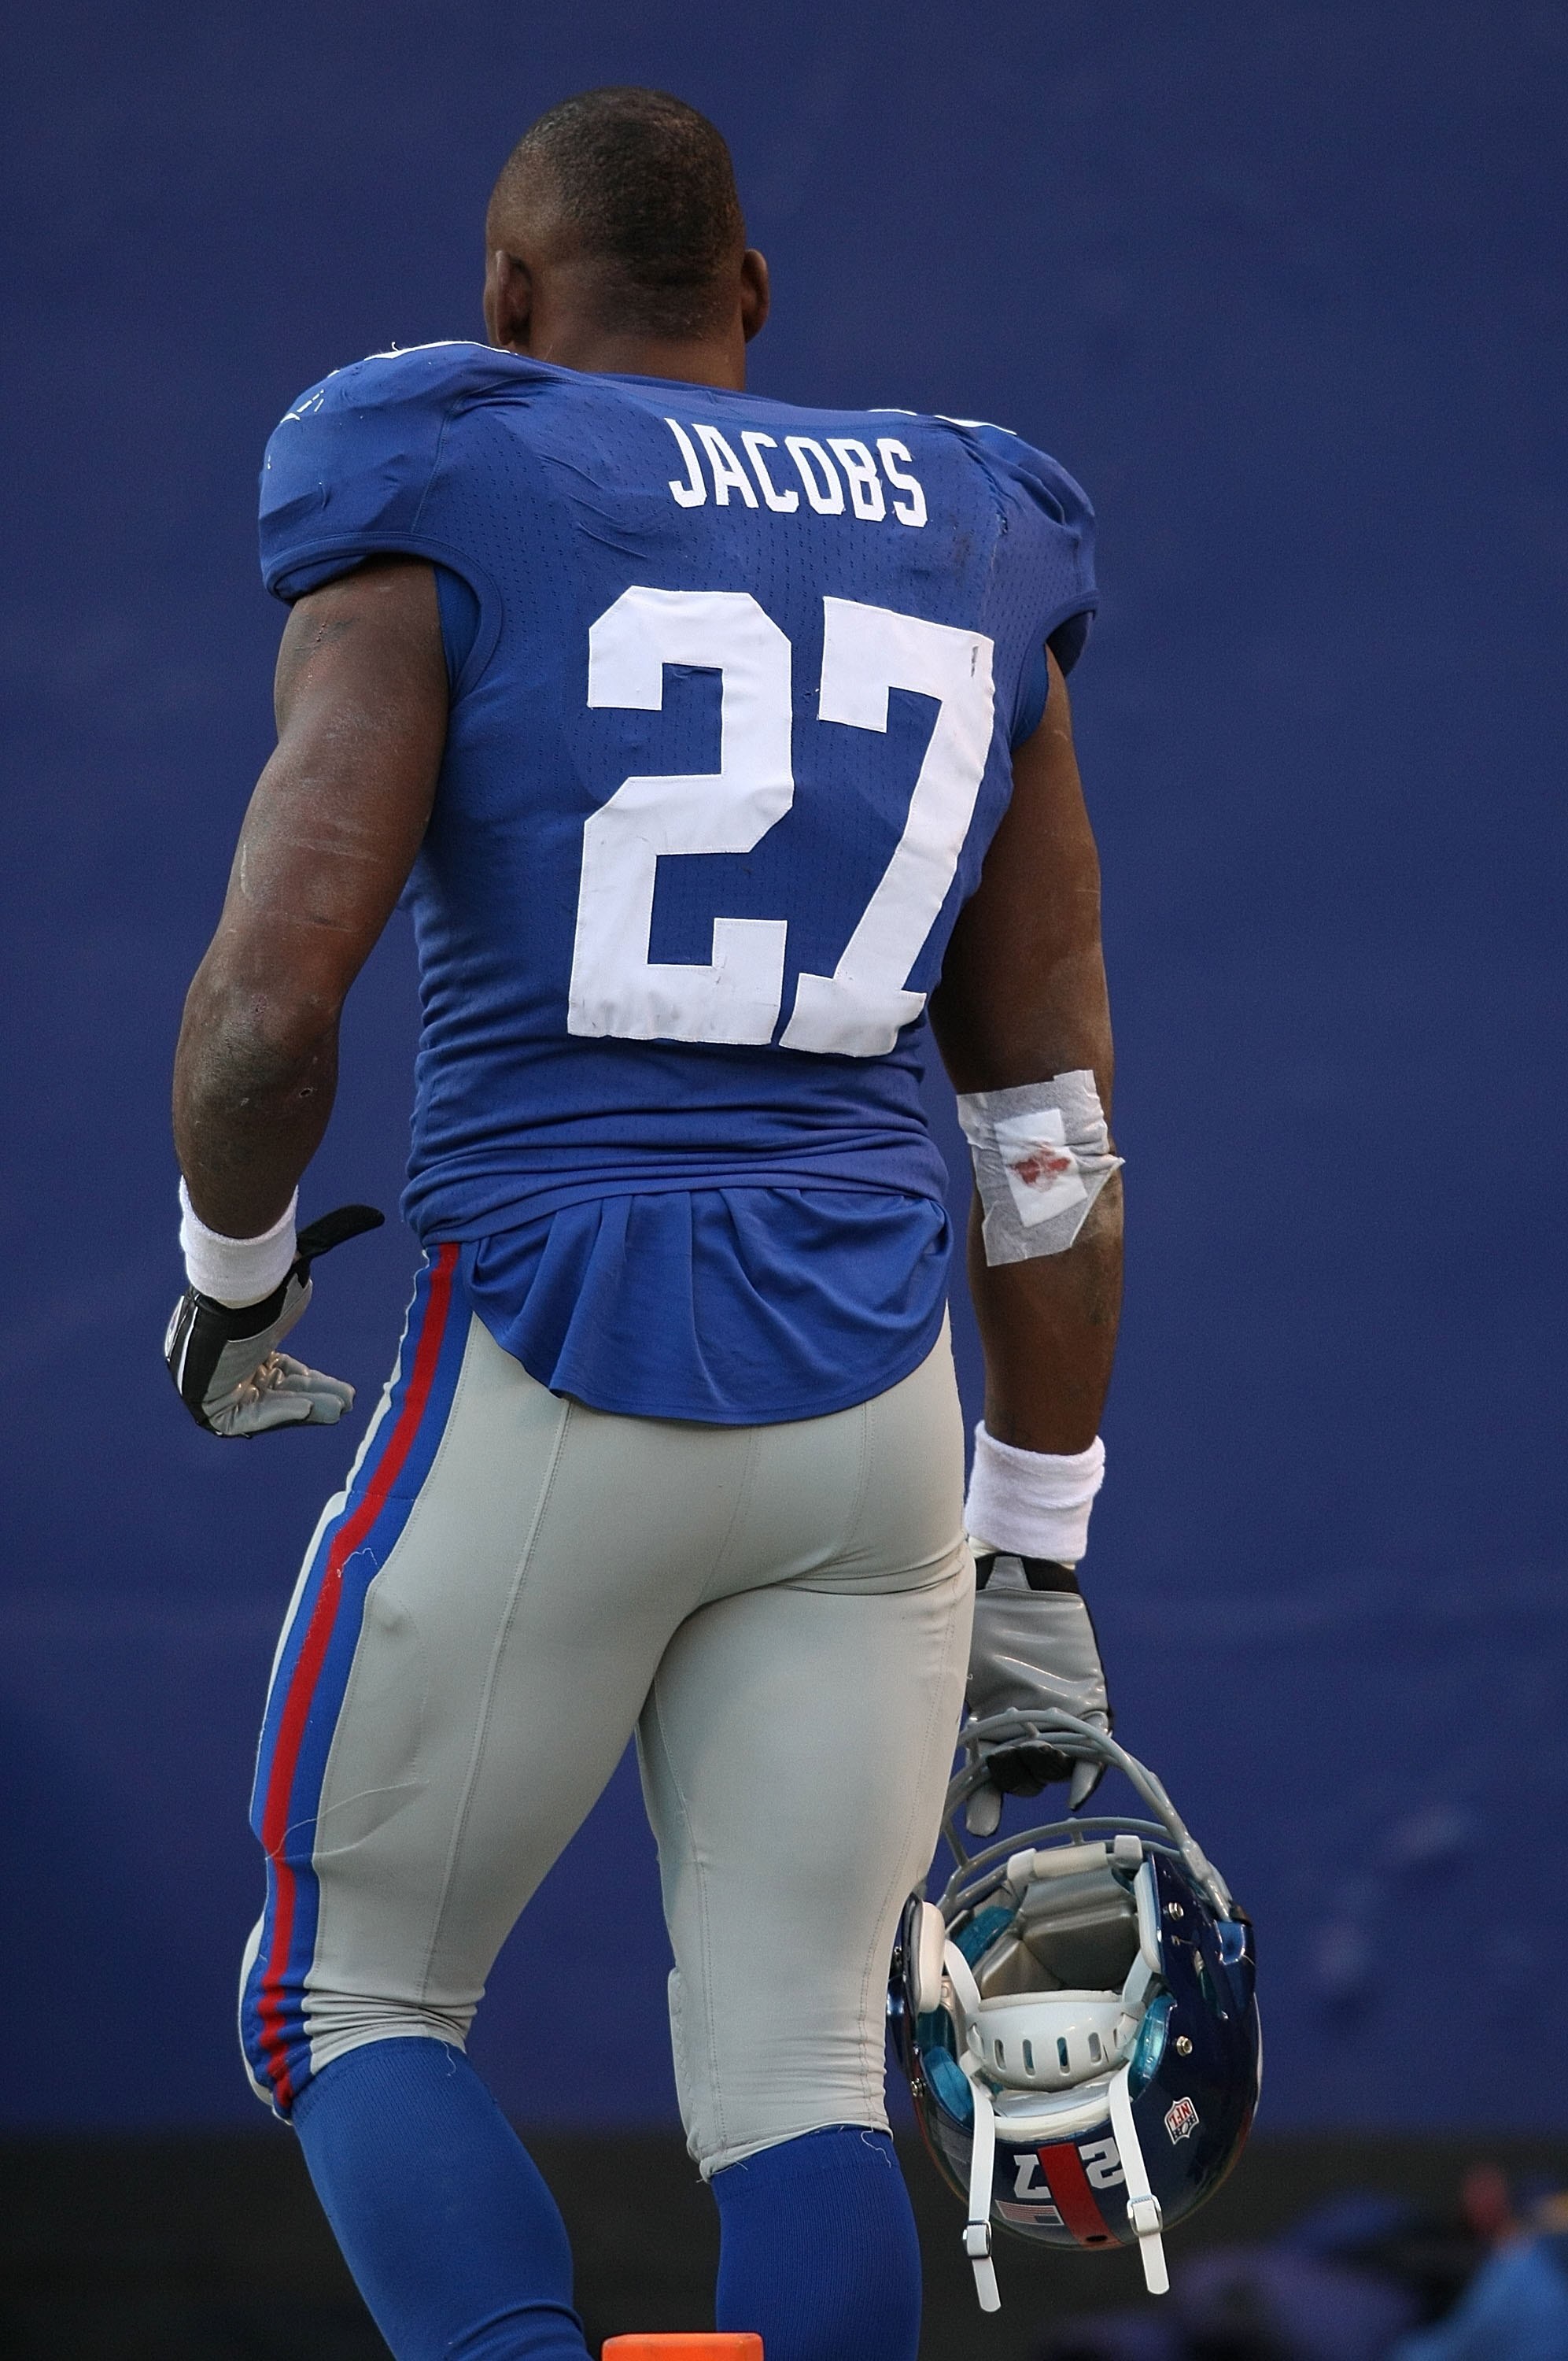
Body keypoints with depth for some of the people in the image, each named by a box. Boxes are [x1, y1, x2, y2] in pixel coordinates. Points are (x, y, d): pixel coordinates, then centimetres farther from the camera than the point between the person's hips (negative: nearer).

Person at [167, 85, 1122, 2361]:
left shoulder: (441, 519, -2)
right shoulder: (971, 555, 13)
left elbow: (270, 998, -13)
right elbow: (1053, 1119, 12)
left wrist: (233, 1280, 8)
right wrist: (1034, 1559, 17)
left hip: (547, 1390, -4)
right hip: (870, 1406, 4)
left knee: (354, 2001, 12)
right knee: (798, 2068, 7)